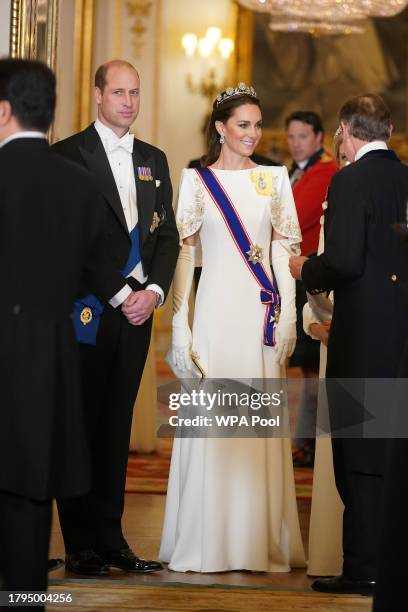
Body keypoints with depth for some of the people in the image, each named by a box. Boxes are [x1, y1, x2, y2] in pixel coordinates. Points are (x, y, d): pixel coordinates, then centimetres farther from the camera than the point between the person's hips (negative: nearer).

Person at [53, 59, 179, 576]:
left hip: (138, 308, 6)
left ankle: (110, 538, 13)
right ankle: (80, 546, 4)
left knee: (117, 426, 9)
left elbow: (167, 236, 14)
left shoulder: (153, 160, 15)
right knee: (80, 425, -1)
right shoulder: (68, 155, -4)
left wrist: (154, 291, -3)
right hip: (86, 311, -5)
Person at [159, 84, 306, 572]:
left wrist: (289, 317, -2)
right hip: (215, 312, -2)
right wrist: (179, 326, -5)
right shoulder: (195, 180, 4)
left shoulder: (274, 178, 10)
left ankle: (260, 543, 8)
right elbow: (181, 254, 2)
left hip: (262, 313, 2)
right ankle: (207, 545, 4)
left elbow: (285, 250, 8)